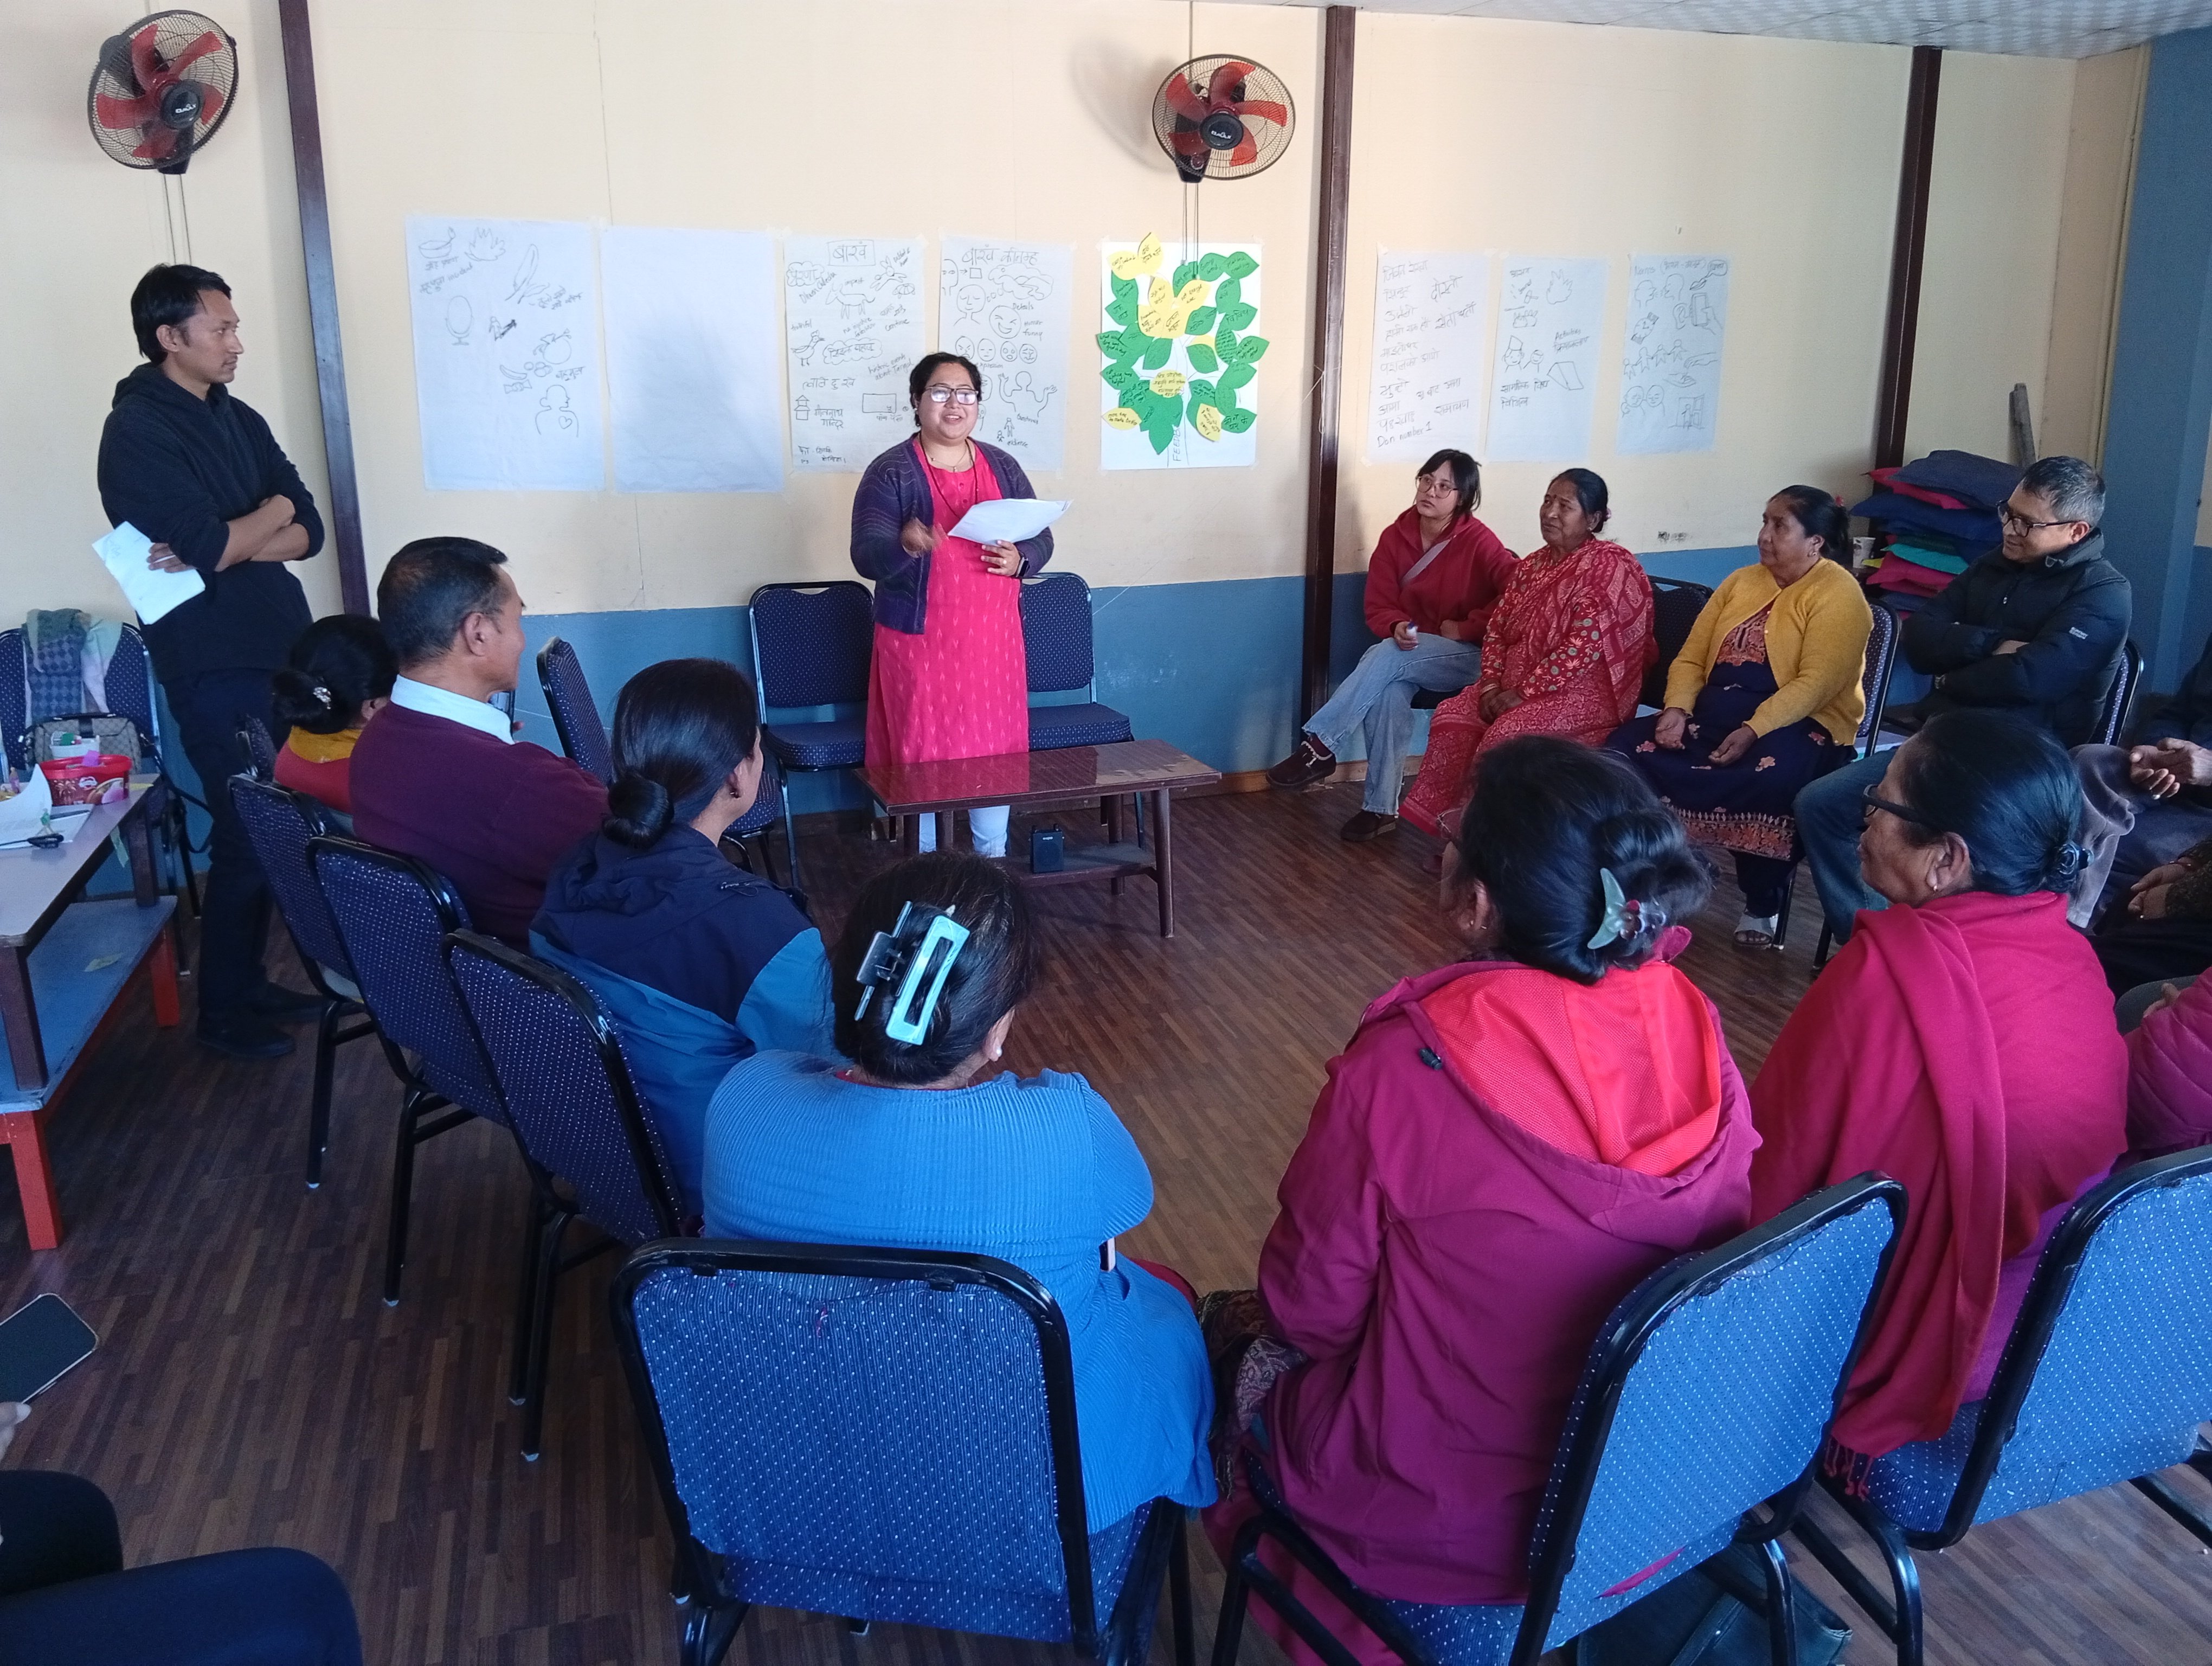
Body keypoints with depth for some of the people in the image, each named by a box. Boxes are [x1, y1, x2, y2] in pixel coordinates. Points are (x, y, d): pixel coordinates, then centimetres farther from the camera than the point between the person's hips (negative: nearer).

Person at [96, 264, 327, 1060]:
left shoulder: (238, 418, 11)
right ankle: (223, 1012, 14)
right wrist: (272, 509, -2)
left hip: (280, 650, 7)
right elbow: (213, 546, -21)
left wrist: (226, 543, -14)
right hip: (215, 667, -7)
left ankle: (253, 982, 26)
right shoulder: (136, 432, -11)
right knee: (246, 837, -1)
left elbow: (309, 530, 4)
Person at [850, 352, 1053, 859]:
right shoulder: (890, 472, -8)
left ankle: (994, 862, 26)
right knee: (920, 757, 2)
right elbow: (866, 557, -16)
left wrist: (1019, 560, -13)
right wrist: (907, 545, -38)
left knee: (995, 750, 10)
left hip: (993, 640, 4)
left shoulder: (1002, 467, 7)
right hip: (919, 642, -4)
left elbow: (1041, 539, 11)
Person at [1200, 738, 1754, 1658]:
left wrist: (1260, 1317, 9)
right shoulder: (1694, 1037, -14)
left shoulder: (1402, 1069, -30)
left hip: (1449, 1519, -5)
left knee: (1232, 1330, 23)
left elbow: (1309, 1310, -16)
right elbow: (1719, 1248, 3)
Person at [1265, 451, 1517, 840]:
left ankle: (1320, 746, -29)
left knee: (1388, 656, -32)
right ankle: (1381, 807, -28)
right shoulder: (1395, 537, 0)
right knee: (1387, 692, -31)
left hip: (1470, 657, -3)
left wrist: (1466, 627, -17)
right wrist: (1397, 627, -20)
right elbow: (1379, 608, 2)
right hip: (1410, 655, 4)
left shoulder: (1478, 541, -13)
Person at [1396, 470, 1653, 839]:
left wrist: (1523, 693, -22)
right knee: (1453, 715, -15)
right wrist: (1492, 684, -7)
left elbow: (1583, 646, -20)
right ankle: (1448, 827, -12)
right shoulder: (1532, 566, 13)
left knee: (1505, 734, -29)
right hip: (1516, 684, 7)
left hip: (1586, 690, -7)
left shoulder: (1609, 568, -12)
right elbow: (1496, 629, 12)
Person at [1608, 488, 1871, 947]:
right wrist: (1677, 708, -8)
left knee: (1769, 775, -39)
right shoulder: (1741, 582, 16)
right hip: (1714, 713, 6)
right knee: (1626, 745, -17)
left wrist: (1753, 731, -28)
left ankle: (1762, 904, -16)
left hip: (1799, 723, -6)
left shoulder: (1838, 594, -5)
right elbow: (1691, 657, 12)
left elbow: (1816, 684, -17)